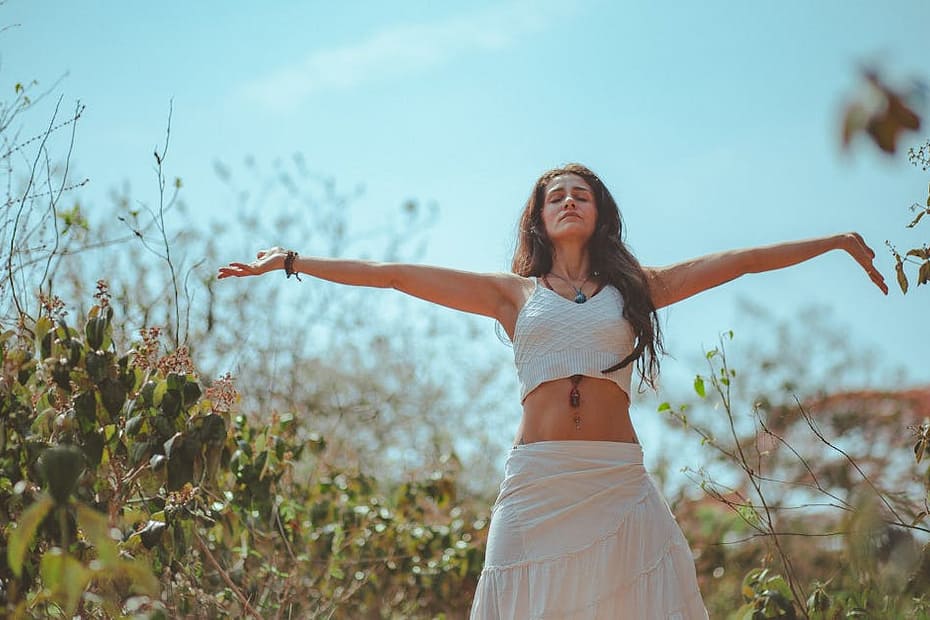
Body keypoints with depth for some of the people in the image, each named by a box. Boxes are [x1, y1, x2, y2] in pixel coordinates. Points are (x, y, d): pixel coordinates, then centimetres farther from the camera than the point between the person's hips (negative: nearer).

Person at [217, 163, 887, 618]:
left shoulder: (635, 288, 14)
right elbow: (396, 274, 10)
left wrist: (837, 240, 19)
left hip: (619, 485, 1)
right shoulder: (514, 293, 12)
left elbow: (737, 260, 16)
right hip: (537, 482, 0)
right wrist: (290, 261, 10)